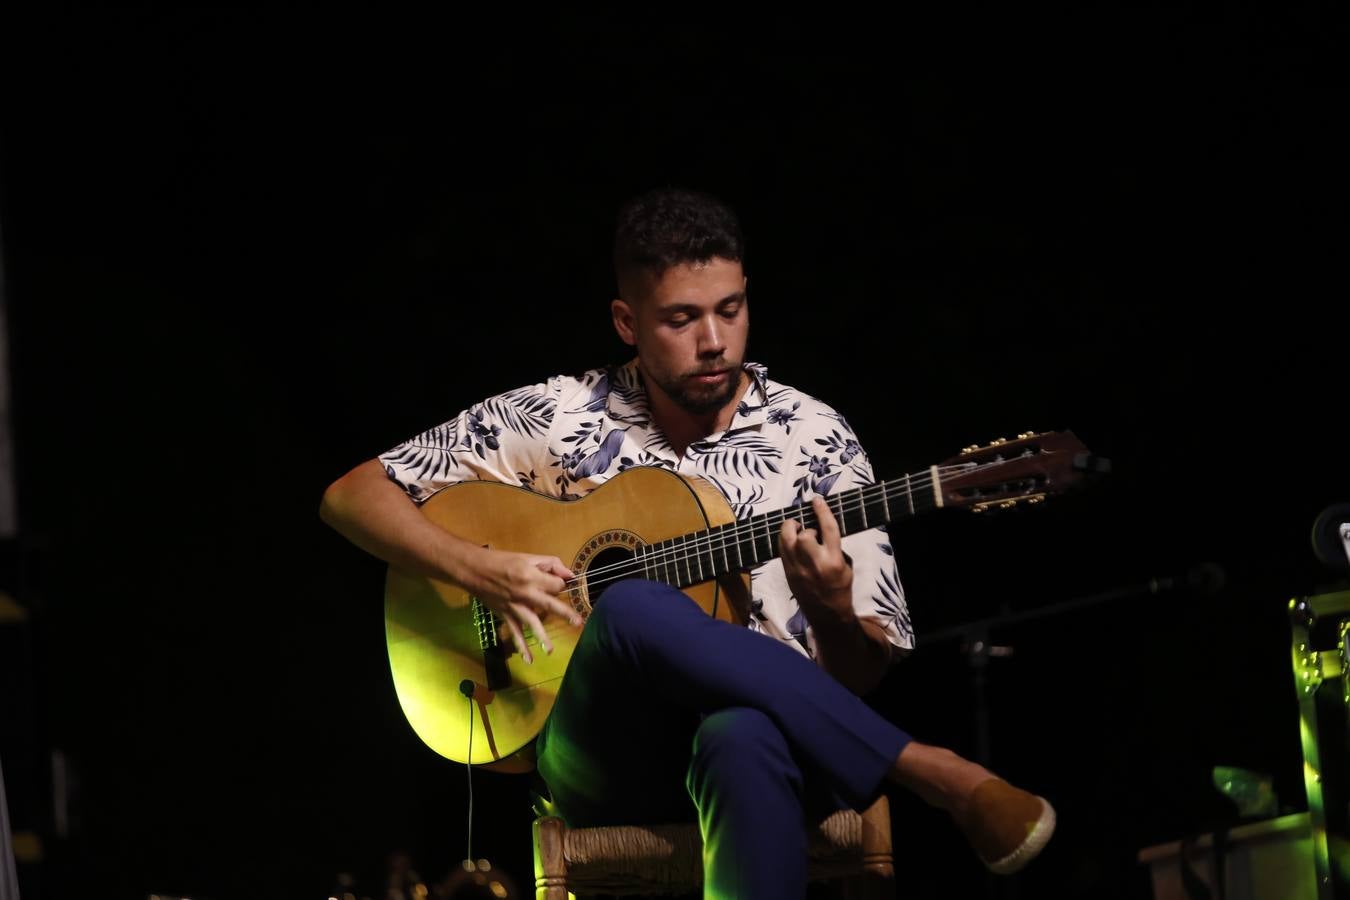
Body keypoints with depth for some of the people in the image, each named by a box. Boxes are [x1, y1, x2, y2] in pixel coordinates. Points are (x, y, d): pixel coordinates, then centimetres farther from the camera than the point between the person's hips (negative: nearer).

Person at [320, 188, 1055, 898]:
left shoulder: (814, 442, 6)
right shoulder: (558, 418, 6)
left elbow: (866, 677, 6)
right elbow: (351, 495, 8)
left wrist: (829, 611, -18)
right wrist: (481, 569, -9)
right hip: (602, 761, 1)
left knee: (741, 740, -42)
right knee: (635, 610, -36)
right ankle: (940, 776, -32)